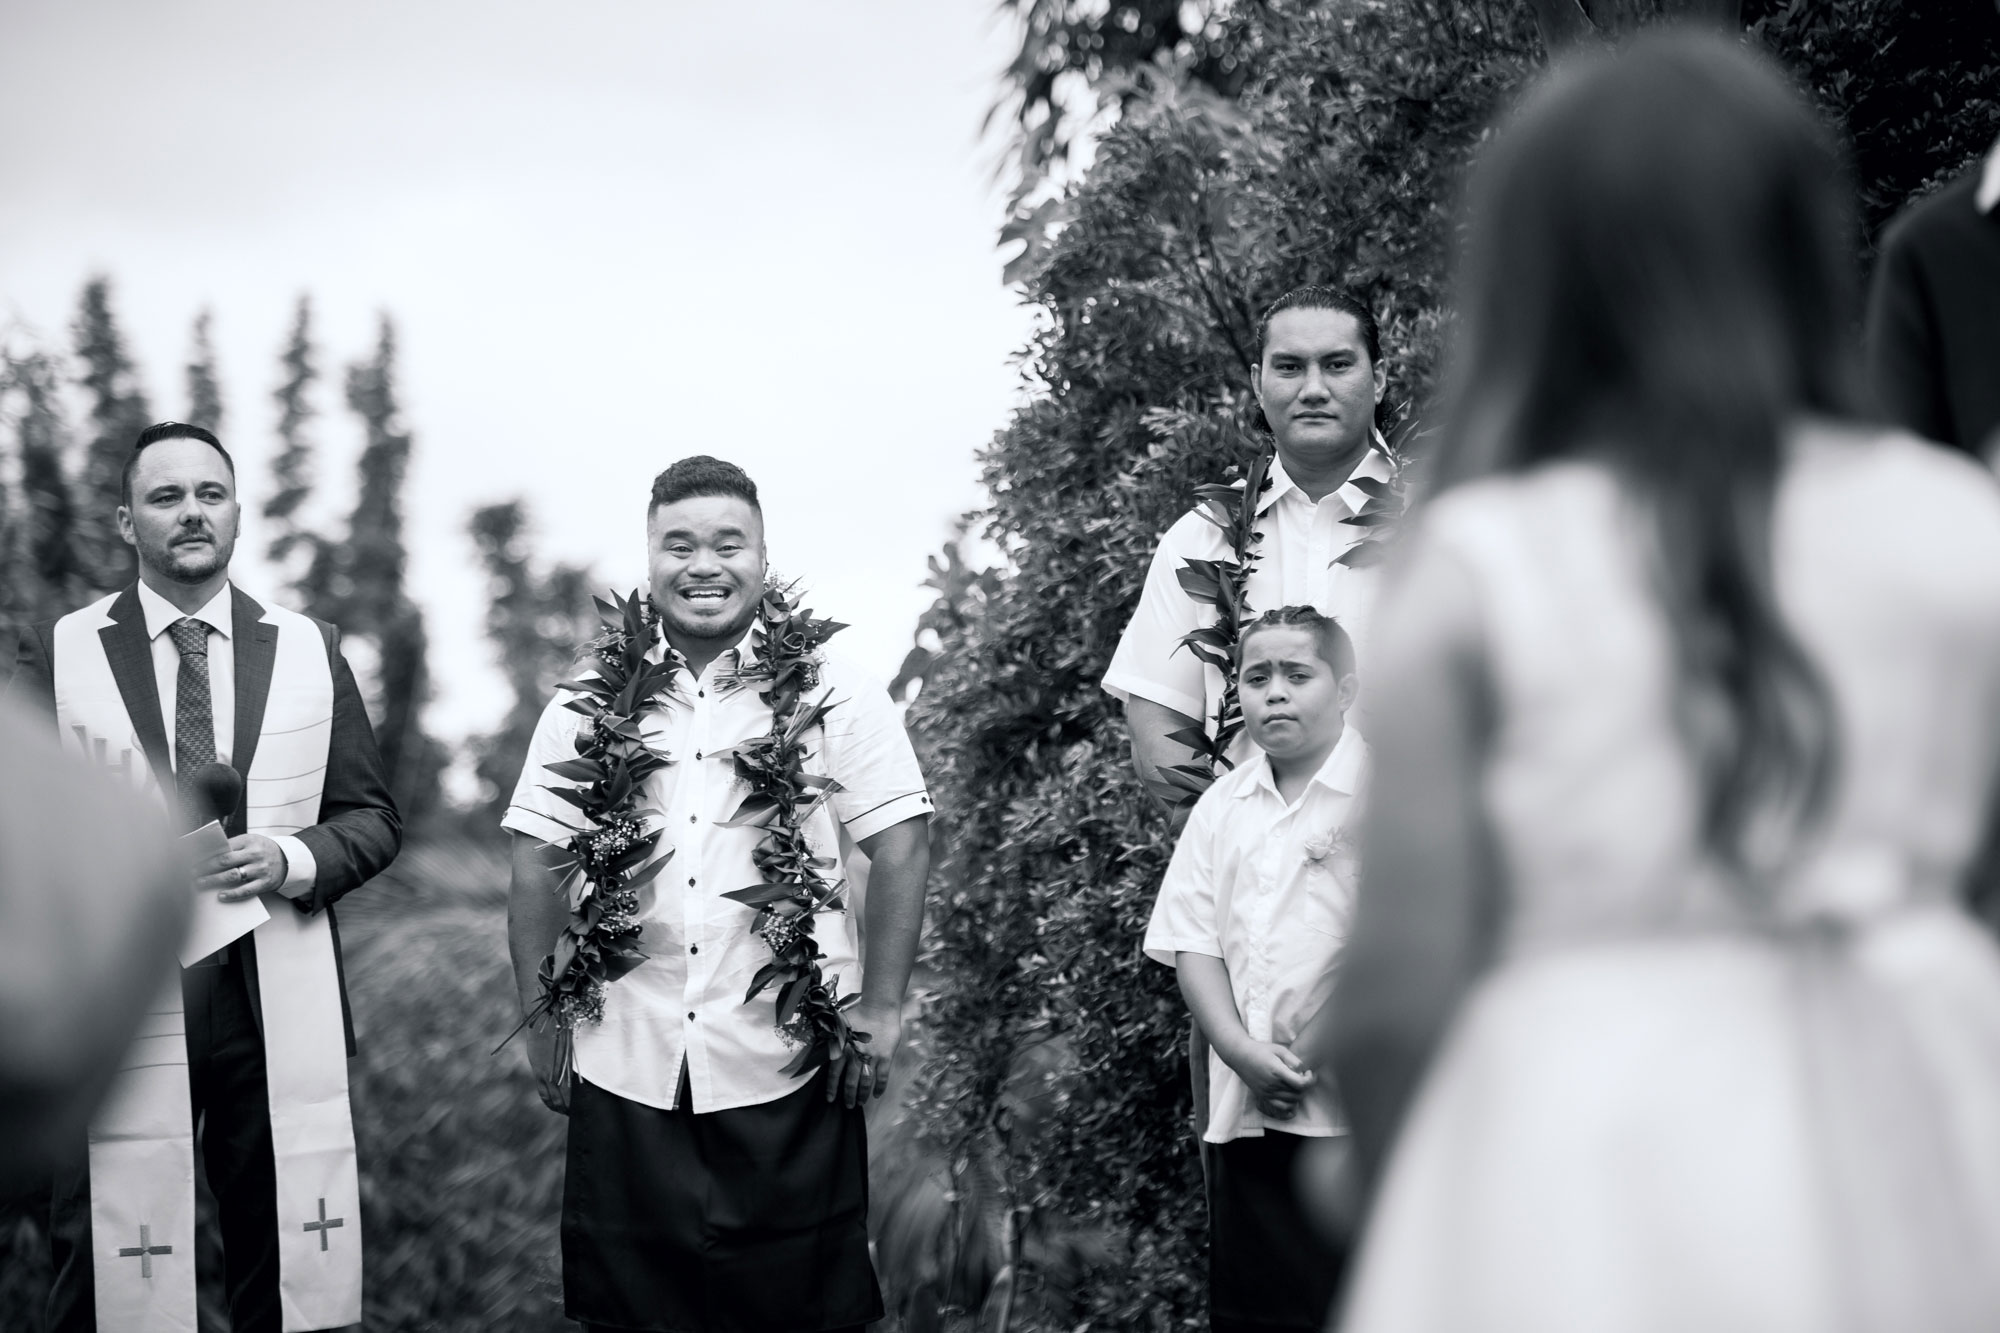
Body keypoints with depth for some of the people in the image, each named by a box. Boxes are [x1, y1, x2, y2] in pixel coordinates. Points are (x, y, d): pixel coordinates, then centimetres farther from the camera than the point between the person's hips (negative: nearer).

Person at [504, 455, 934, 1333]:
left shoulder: (829, 690, 1)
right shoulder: (593, 699, 7)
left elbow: (901, 844, 0)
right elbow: (538, 865, 9)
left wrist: (880, 1010, -6)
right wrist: (542, 1022, 4)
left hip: (786, 1070, -2)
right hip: (625, 1069, 2)